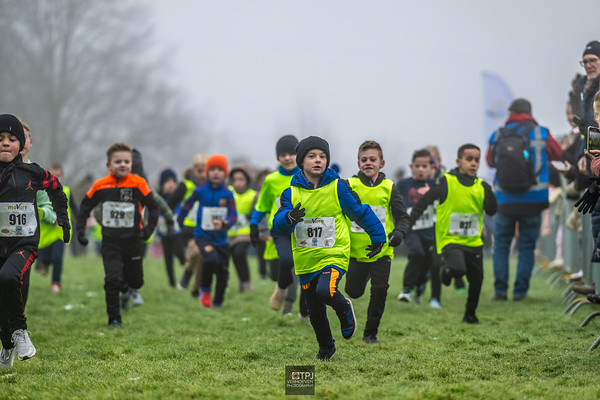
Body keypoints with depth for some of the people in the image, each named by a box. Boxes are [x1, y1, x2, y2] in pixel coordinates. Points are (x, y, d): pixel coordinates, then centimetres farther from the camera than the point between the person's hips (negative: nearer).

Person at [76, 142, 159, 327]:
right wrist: (80, 231, 2)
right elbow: (85, 207, 9)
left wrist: (149, 229, -13)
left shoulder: (138, 184, -9)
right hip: (110, 241, 0)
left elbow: (153, 207, -1)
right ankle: (114, 318, 0)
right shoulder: (100, 186, -5)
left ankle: (125, 288, 49)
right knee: (112, 279, -14)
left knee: (136, 281, 12)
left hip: (133, 240, 1)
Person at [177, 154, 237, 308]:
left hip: (221, 239, 2)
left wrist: (223, 223, -30)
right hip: (203, 236, -2)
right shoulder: (200, 191, -3)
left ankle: (217, 301, 32)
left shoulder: (228, 194, -4)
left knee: (222, 272, 7)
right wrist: (179, 222, 15)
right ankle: (205, 290, -6)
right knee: (211, 259, -30)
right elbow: (187, 205, 11)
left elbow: (233, 216, -10)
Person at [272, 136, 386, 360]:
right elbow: (278, 227, -7)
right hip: (305, 260, 3)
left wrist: (378, 237, 13)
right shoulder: (291, 193, -1)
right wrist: (289, 219, -29)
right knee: (315, 312, 11)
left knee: (325, 291, -30)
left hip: (334, 255, -3)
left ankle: (345, 310, 3)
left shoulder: (338, 188, -5)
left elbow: (361, 212, 7)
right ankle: (326, 349, 36)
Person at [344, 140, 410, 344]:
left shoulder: (389, 188, 0)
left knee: (380, 290, -8)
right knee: (353, 292, 8)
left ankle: (370, 333, 7)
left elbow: (403, 218, 2)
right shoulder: (349, 186, -2)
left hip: (382, 251, 0)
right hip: (356, 250, 0)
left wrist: (398, 233, -18)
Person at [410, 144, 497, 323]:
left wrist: (488, 192, -19)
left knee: (476, 280, 10)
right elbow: (424, 202, -2)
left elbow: (491, 211, -3)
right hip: (450, 240, -5)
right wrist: (408, 223, -6)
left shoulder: (481, 186, 3)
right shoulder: (446, 182, -8)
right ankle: (446, 268, 8)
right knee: (458, 269, -29)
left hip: (474, 242, 5)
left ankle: (470, 314, 33)